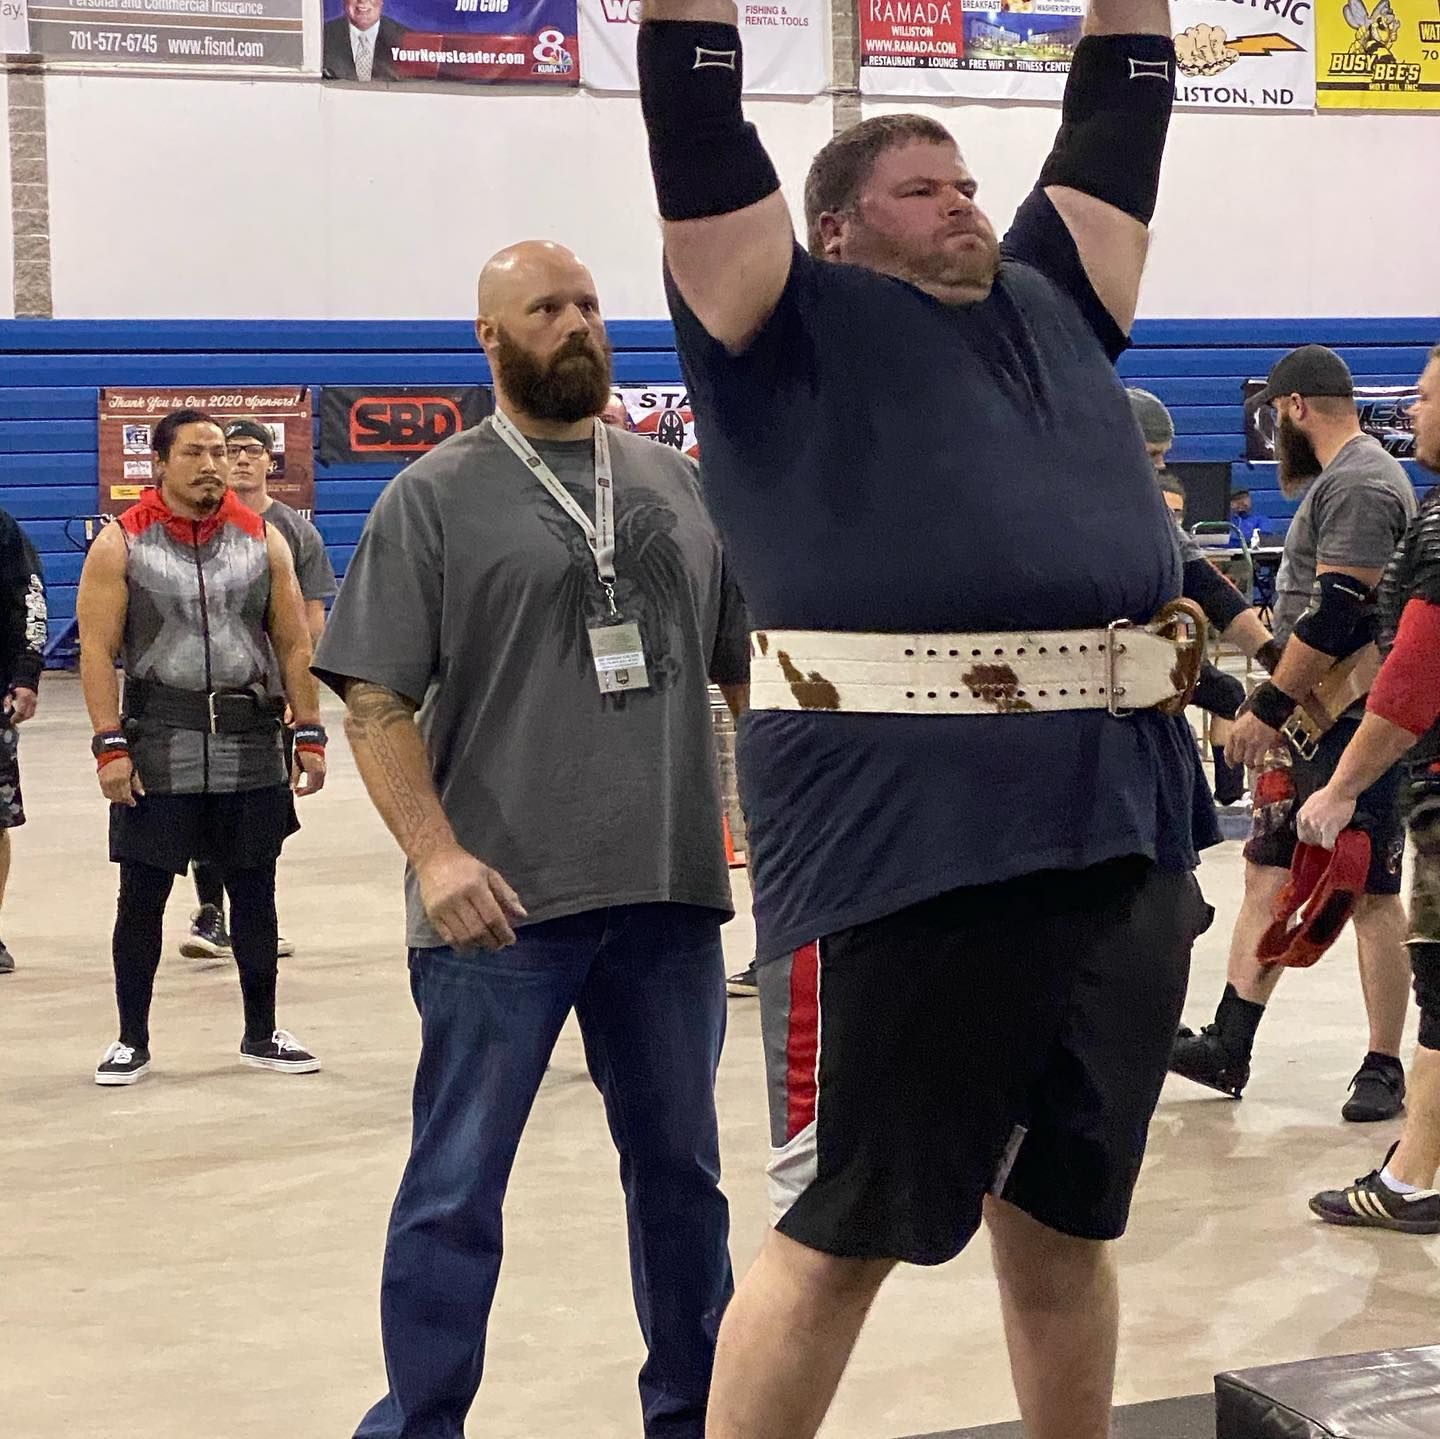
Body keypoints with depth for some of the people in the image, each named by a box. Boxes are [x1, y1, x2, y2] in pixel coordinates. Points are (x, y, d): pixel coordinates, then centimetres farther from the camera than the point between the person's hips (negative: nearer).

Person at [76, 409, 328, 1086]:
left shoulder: (262, 539, 6)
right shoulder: (122, 543, -2)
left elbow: (293, 643, 8)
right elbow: (98, 649, -6)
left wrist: (309, 733, 2)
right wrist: (109, 744, -14)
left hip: (250, 748, 3)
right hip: (158, 747, -2)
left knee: (255, 893, 9)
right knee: (142, 896, 4)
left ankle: (262, 1035, 23)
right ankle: (132, 1042, 17)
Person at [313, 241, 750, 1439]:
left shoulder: (678, 481, 11)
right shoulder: (437, 495, 0)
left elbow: (746, 661, 18)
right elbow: (374, 701, -6)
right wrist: (436, 854, -18)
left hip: (669, 891, 4)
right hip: (502, 902, -4)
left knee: (681, 1165, 15)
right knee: (457, 1183, 2)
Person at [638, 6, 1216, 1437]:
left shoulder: (1050, 305, 21)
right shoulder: (797, 326, 6)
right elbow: (697, 119, 0)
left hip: (1123, 841, 6)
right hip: (897, 850, -5)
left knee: (1060, 1222, 17)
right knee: (839, 1233, 4)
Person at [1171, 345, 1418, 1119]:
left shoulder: (1358, 485, -16)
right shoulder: (1338, 478, 17)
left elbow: (1336, 614, -23)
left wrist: (1269, 707, -20)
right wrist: (1280, 706, 21)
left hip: (1355, 726, -10)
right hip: (1314, 721, 10)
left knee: (1370, 895, -2)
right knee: (1268, 874, 8)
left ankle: (1384, 1069, 6)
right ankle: (1228, 1047, 11)